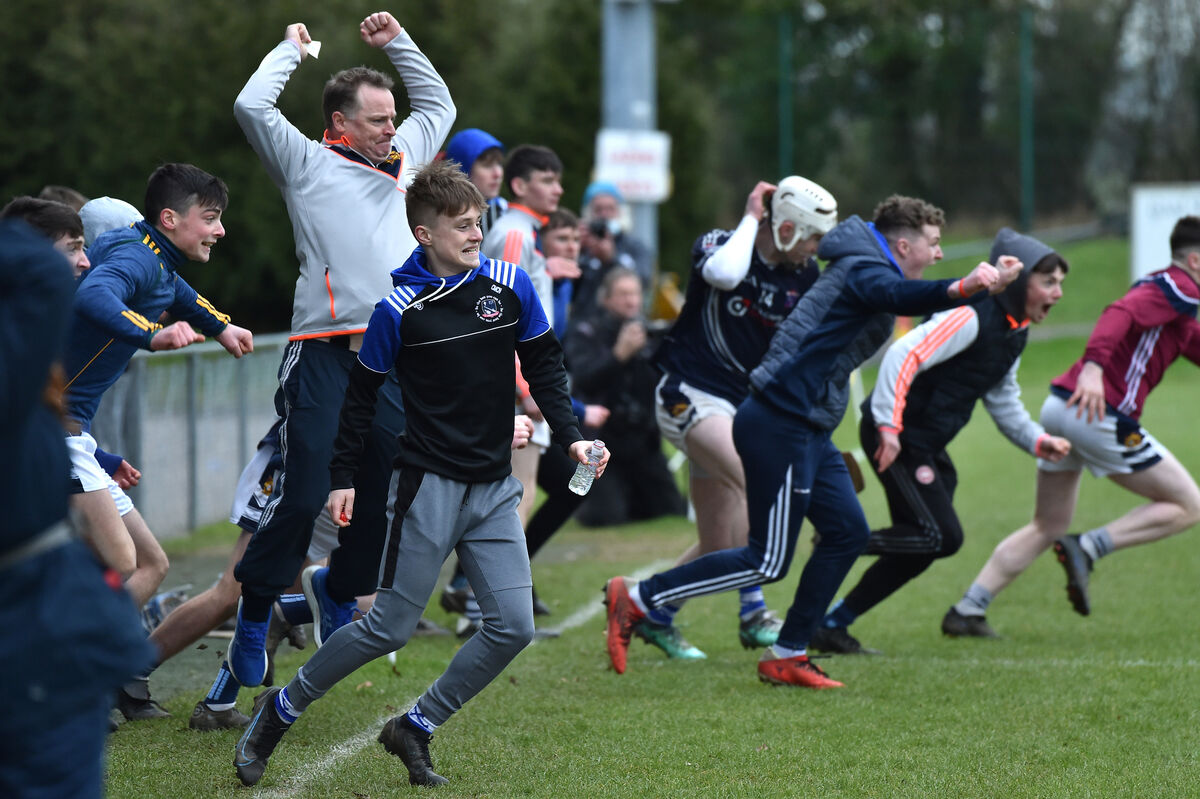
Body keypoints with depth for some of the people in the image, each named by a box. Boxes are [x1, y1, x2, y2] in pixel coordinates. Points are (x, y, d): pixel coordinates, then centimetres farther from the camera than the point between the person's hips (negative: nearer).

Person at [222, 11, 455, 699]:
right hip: (326, 355, -6)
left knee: (389, 500, 5)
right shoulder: (308, 163, 6)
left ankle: (337, 589, 29)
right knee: (302, 495, -10)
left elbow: (439, 104, 37)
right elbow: (252, 106, -8)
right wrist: (292, 50, 7)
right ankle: (253, 628, 2)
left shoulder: (399, 159, 22)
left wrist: (397, 43, 27)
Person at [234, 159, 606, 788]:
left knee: (513, 627, -5)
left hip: (494, 487, 5)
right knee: (390, 628, -4)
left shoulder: (510, 284, 1)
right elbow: (361, 393, 1)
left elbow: (543, 365, 13)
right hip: (429, 483, -4)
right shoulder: (399, 308, -9)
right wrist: (343, 477, 0)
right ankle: (279, 711, 14)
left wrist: (569, 437, 4)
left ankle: (415, 729, 11)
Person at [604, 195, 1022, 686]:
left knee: (847, 531, 9)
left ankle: (787, 656, 15)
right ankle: (636, 599, -1)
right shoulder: (866, 271, -13)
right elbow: (900, 296, -37)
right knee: (768, 562, -7)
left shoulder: (866, 269, 19)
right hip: (780, 425, -11)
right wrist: (960, 289, -57)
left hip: (805, 431, 11)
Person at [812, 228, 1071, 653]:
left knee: (920, 549, 8)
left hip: (927, 444, 10)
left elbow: (1003, 400, 22)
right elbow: (903, 356, -27)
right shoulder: (971, 317, -19)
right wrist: (888, 427, -31)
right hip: (898, 439, -10)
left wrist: (1038, 440, 7)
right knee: (943, 536, -16)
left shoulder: (1014, 332, 13)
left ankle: (831, 626, 15)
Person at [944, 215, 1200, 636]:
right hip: (1100, 413, -10)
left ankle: (967, 610, 11)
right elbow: (1121, 313, -24)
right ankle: (1087, 549, -9)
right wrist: (1094, 366, -38)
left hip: (1062, 402, 10)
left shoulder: (1166, 292, 25)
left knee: (1047, 528, 18)